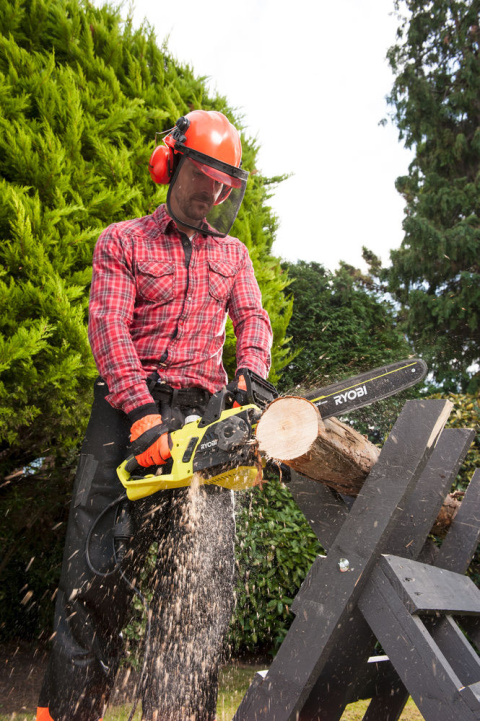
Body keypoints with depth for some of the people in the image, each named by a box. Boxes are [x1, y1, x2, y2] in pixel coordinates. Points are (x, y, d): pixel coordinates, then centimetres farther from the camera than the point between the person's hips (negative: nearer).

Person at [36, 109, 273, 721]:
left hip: (201, 417, 2)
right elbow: (108, 326, -4)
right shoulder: (122, 242, 10)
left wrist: (251, 376, -14)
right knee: (96, 571, -1)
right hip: (125, 412, -2)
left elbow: (253, 319, 10)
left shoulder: (232, 254, 22)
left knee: (201, 581, -8)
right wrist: (141, 413, -19)